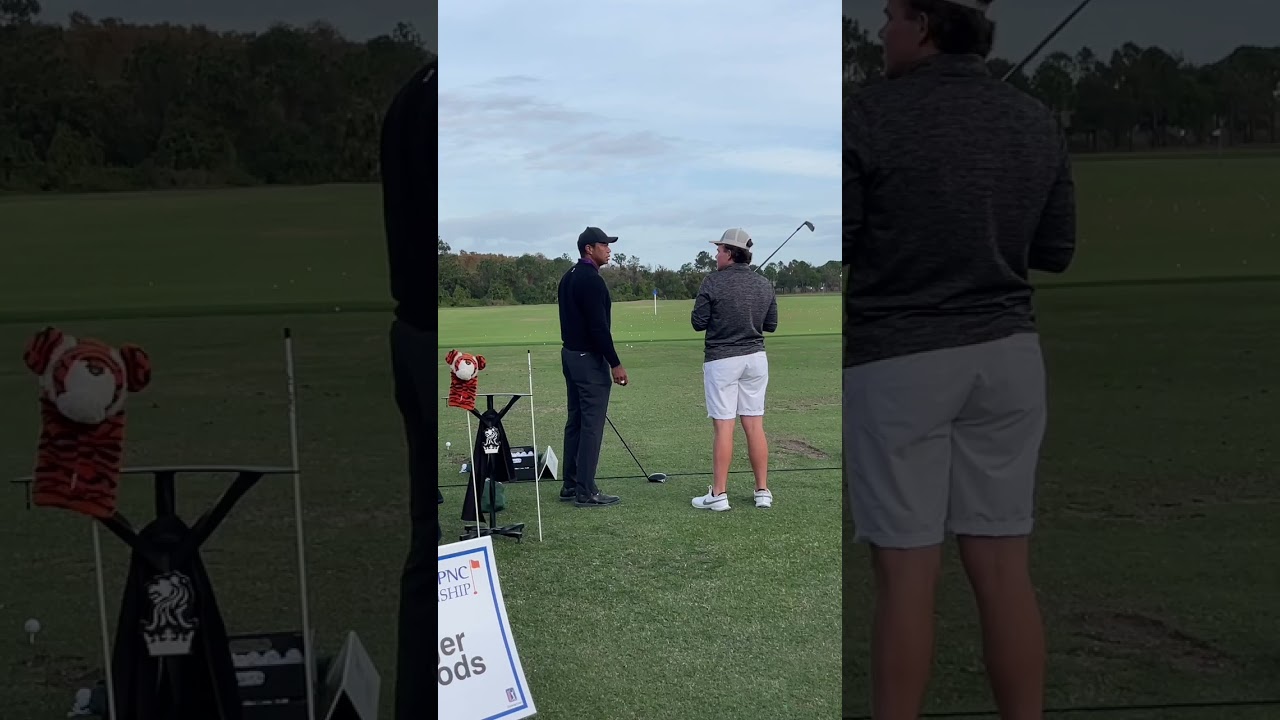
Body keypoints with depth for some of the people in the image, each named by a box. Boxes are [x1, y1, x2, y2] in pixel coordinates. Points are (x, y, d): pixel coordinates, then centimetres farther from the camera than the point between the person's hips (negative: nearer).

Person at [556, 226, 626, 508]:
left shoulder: (568, 278, 14)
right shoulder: (591, 280, -18)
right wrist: (615, 364, -18)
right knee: (592, 425, -7)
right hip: (590, 359, -10)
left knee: (575, 421, 13)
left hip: (570, 354, 10)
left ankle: (571, 485, 18)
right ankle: (586, 492, -5)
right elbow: (599, 327, -22)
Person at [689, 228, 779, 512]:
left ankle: (718, 494, 0)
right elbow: (771, 325, 11)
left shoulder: (713, 283, -11)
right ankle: (763, 491, 12)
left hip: (721, 360, -4)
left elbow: (698, 322, -6)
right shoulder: (765, 284, 4)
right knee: (755, 425, 8)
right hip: (755, 358, 5)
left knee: (723, 426, -3)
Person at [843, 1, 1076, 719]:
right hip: (1006, 355, 5)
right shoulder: (1036, 121, 5)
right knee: (1004, 568, 9)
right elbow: (1056, 251, 11)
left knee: (907, 575, 1)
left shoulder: (867, 116, -11)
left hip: (895, 361, -4)